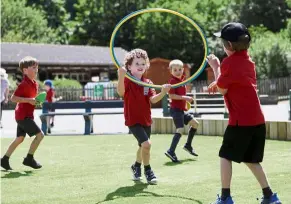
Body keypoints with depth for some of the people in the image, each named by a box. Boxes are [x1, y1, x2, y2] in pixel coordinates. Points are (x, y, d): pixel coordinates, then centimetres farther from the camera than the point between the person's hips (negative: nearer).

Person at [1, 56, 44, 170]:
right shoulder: (24, 84, -18)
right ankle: (29, 159, 1)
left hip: (24, 115, 10)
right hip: (24, 115, -10)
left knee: (20, 138, 14)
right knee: (39, 135, -9)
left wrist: (36, 100, 7)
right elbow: (13, 98, -22)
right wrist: (29, 100, -25)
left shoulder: (34, 83, 11)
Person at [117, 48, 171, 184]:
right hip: (133, 120, -6)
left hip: (146, 120, 7)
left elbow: (153, 99, -7)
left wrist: (163, 93, -27)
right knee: (146, 144, -21)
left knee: (143, 146, 20)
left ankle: (136, 166, 47)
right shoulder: (127, 80, -14)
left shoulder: (147, 83, 4)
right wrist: (121, 76, -52)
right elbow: (121, 93, -35)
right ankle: (147, 171, -1)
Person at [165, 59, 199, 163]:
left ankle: (188, 145, 26)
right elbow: (171, 95, -23)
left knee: (195, 123, 18)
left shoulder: (182, 80, 12)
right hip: (175, 109, -9)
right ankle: (171, 151, -28)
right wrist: (185, 97, -25)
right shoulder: (172, 81, -14)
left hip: (181, 109, 9)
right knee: (180, 129, -21)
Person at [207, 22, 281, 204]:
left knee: (226, 156, 2)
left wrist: (215, 67, 4)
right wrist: (219, 82, 16)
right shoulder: (247, 59, 14)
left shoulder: (229, 62, -12)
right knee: (251, 160, 16)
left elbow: (222, 89, -3)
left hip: (241, 120, -8)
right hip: (257, 119, 8)